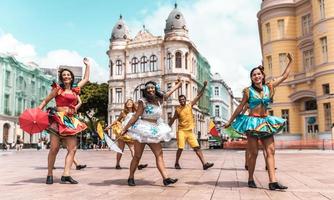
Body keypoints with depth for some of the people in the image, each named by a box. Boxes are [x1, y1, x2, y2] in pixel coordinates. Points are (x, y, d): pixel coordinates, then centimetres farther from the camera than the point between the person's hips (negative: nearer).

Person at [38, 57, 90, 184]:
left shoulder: (75, 89, 16)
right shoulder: (58, 88, 5)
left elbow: (86, 79, 29)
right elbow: (45, 101, 5)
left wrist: (88, 65, 33)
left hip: (70, 120, 5)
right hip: (58, 118, -5)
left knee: (73, 149, -3)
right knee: (54, 148, -9)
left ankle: (66, 175, -3)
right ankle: (49, 175, 2)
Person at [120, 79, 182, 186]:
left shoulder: (159, 100, 7)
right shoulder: (143, 101, -8)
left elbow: (168, 93, 25)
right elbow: (135, 117, -8)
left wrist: (178, 84, 40)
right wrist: (124, 129, -10)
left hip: (154, 131, 5)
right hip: (142, 129, -5)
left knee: (159, 154, -3)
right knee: (137, 156, 1)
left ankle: (166, 178, -5)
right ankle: (131, 178, 14)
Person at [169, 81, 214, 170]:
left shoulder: (190, 105, 4)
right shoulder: (177, 109, 0)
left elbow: (199, 96, 2)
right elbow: (172, 120, 9)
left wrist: (204, 86, -5)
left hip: (190, 131, 2)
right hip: (181, 131, -2)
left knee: (197, 147, -5)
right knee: (180, 148, -6)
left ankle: (204, 164, -9)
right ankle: (176, 163, 15)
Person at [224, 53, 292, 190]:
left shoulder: (269, 87, 6)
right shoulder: (248, 91, -2)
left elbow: (284, 76, 15)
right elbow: (240, 107, 3)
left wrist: (290, 61, 13)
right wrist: (230, 121, 4)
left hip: (266, 122, 4)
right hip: (252, 122, -4)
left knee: (271, 151, -5)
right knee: (253, 152, -2)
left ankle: (273, 181, -7)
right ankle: (251, 179, 9)